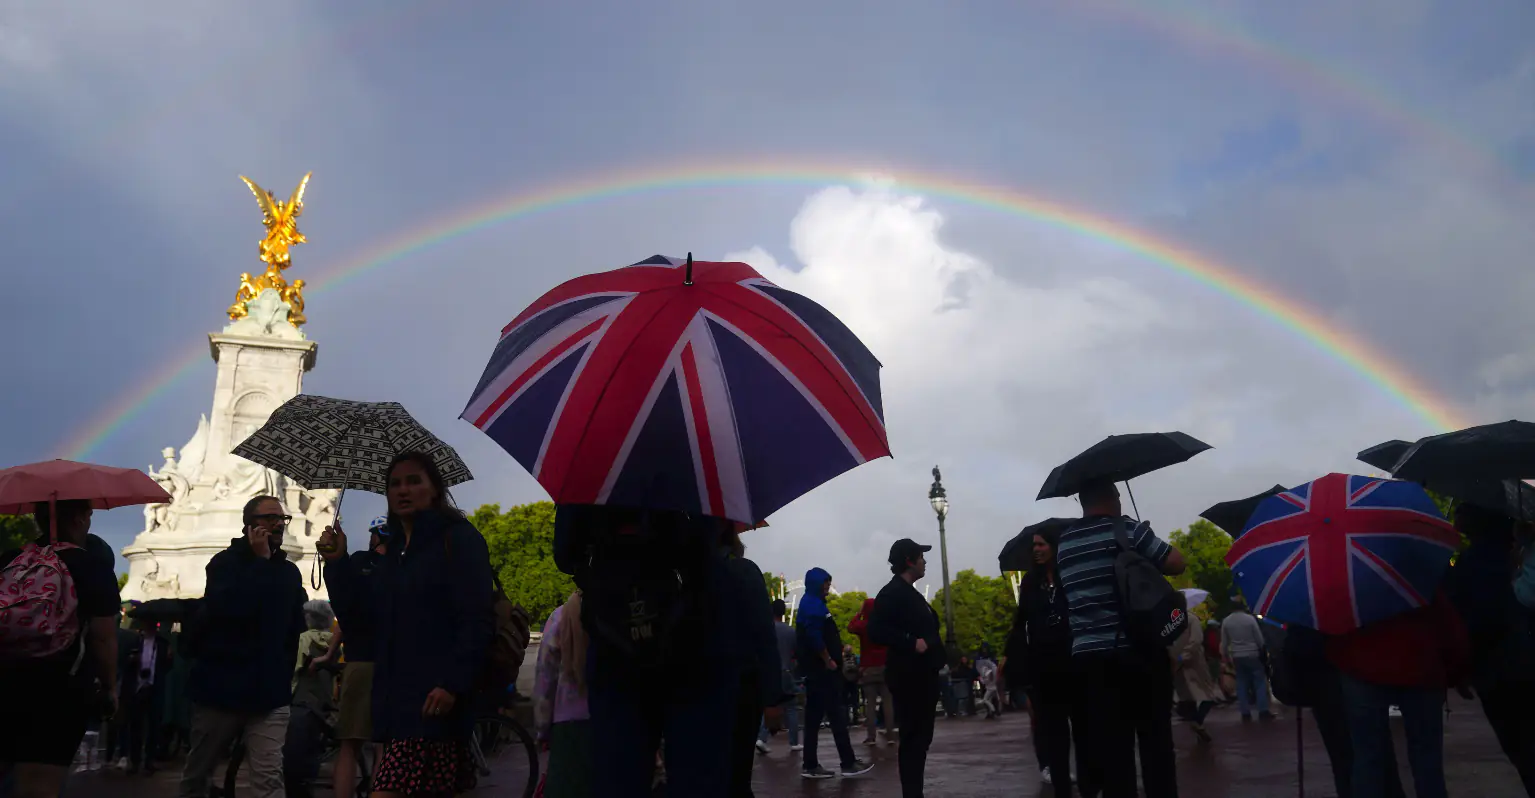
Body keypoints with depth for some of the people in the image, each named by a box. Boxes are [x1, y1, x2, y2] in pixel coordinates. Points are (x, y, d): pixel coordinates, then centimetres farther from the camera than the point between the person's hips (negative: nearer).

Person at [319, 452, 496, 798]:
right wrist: (338, 561, 4)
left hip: (434, 698, -7)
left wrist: (453, 683, -21)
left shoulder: (460, 539, -5)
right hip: (396, 694, 7)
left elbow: (477, 621, -13)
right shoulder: (394, 547, 19)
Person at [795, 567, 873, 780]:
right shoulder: (812, 605, -12)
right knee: (837, 715, -6)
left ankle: (810, 765, 9)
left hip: (817, 669, 10)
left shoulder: (812, 604, 19)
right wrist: (829, 660, -15)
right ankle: (848, 763, -3)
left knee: (814, 716, 8)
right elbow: (814, 636, -22)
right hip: (822, 669, -10)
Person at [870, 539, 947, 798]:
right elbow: (876, 631, -23)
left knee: (921, 737, 14)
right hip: (908, 677, -10)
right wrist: (912, 643, -26)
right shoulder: (891, 592, -13)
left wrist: (938, 656, 14)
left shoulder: (911, 593, 18)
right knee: (913, 738, -6)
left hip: (922, 676, 10)